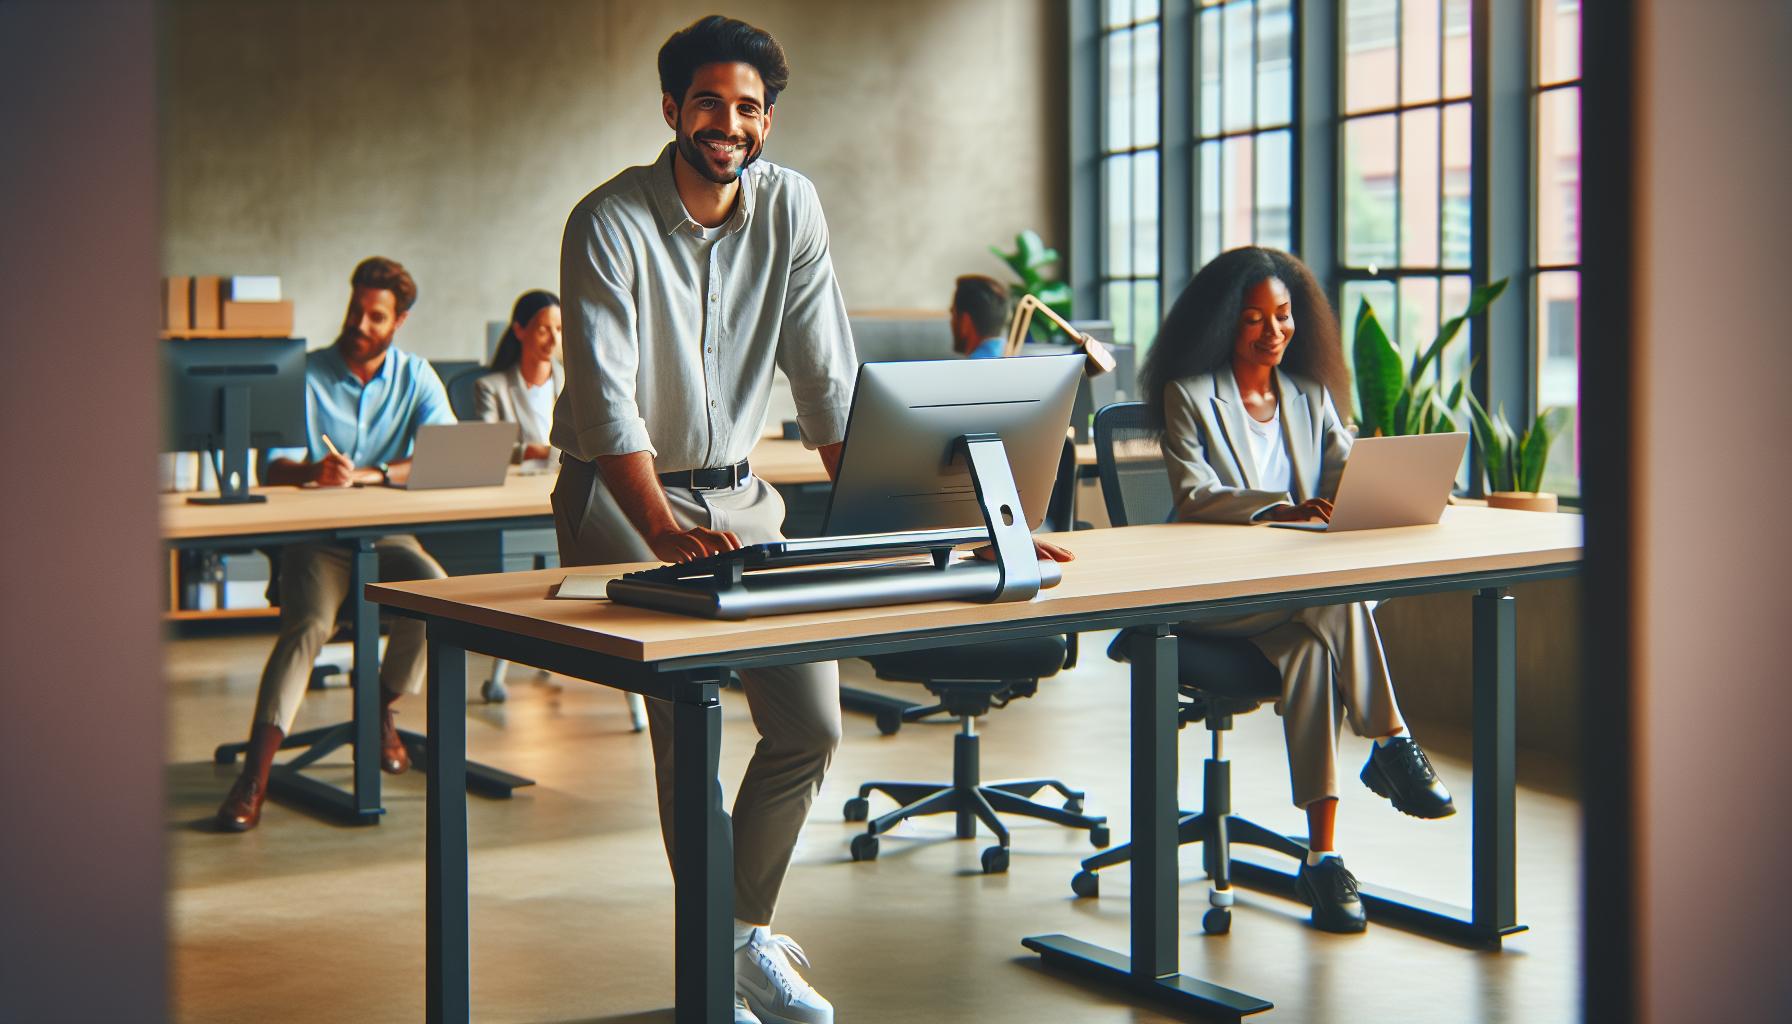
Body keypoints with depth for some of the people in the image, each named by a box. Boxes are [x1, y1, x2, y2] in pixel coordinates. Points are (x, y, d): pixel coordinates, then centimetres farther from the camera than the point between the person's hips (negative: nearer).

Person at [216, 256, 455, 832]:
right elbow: (274, 465, -6)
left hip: (387, 535, 2)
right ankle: (255, 775, -37)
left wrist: (372, 475, -23)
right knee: (309, 624, -29)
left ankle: (380, 709, -1)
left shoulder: (416, 378, 6)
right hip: (316, 539, -2)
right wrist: (314, 470, -30)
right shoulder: (307, 375, 2)